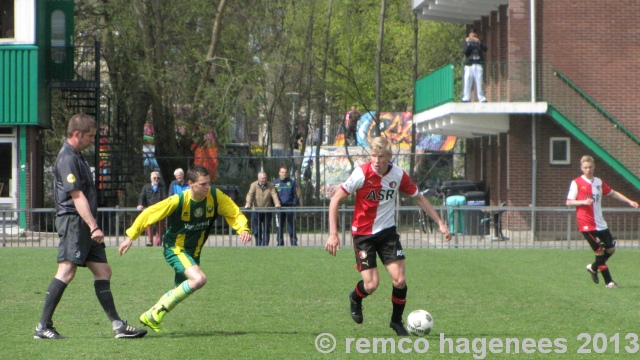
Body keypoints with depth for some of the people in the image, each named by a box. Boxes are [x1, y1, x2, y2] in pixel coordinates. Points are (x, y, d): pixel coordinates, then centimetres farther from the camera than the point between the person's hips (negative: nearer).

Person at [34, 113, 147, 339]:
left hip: (84, 225, 10)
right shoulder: (67, 159, -13)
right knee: (66, 272, -13)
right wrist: (93, 227, -24)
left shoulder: (77, 157, 20)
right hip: (73, 221, -10)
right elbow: (77, 196, -20)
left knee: (103, 271, 7)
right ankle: (43, 327, -11)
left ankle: (117, 325, 8)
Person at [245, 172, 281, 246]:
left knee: (266, 230, -1)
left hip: (267, 211, 1)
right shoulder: (254, 185, 2)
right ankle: (258, 245, 11)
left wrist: (277, 203, -24)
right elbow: (250, 194, -10)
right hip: (256, 210, -1)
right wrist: (248, 203, -29)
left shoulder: (270, 186, 6)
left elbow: (274, 195, -5)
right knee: (257, 230, 0)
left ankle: (265, 245, 2)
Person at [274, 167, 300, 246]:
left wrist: (294, 205, -5)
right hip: (279, 208, 1)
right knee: (279, 227, 2)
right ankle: (280, 242, 8)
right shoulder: (275, 183, 9)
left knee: (291, 226, -2)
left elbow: (295, 195, 5)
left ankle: (294, 242, 1)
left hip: (290, 206, -1)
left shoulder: (292, 182, 6)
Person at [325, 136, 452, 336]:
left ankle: (397, 321, 17)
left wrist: (440, 223, 8)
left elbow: (419, 198, 9)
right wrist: (333, 234, -19)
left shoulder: (398, 175, -9)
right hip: (363, 232, -3)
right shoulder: (362, 173, -19)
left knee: (399, 280, -8)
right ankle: (355, 298, 27)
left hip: (388, 231, 3)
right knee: (371, 285, -10)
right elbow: (335, 200, -13)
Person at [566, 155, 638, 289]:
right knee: (600, 251, -6)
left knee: (611, 249, 8)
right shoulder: (577, 183, -4)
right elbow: (569, 202, -5)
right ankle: (608, 282, 2)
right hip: (586, 224, -6)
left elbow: (612, 193, 24)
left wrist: (629, 201, 17)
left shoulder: (599, 182, 12)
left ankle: (593, 268, 30)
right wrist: (584, 202, -21)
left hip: (600, 223, 6)